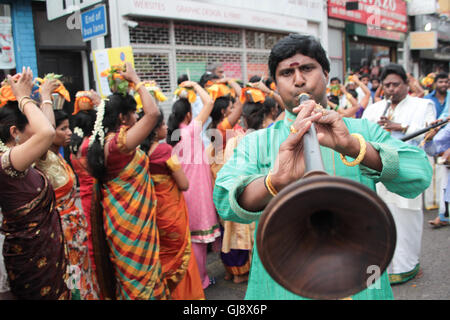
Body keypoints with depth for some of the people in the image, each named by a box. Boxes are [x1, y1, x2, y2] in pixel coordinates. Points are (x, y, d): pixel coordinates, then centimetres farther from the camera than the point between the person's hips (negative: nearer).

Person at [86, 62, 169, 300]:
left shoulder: (100, 141, 0)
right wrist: (135, 80, -17)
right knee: (140, 274, 6)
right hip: (132, 220, -9)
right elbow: (153, 113, -29)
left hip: (116, 216, 9)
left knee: (126, 272, 23)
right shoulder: (120, 142, -25)